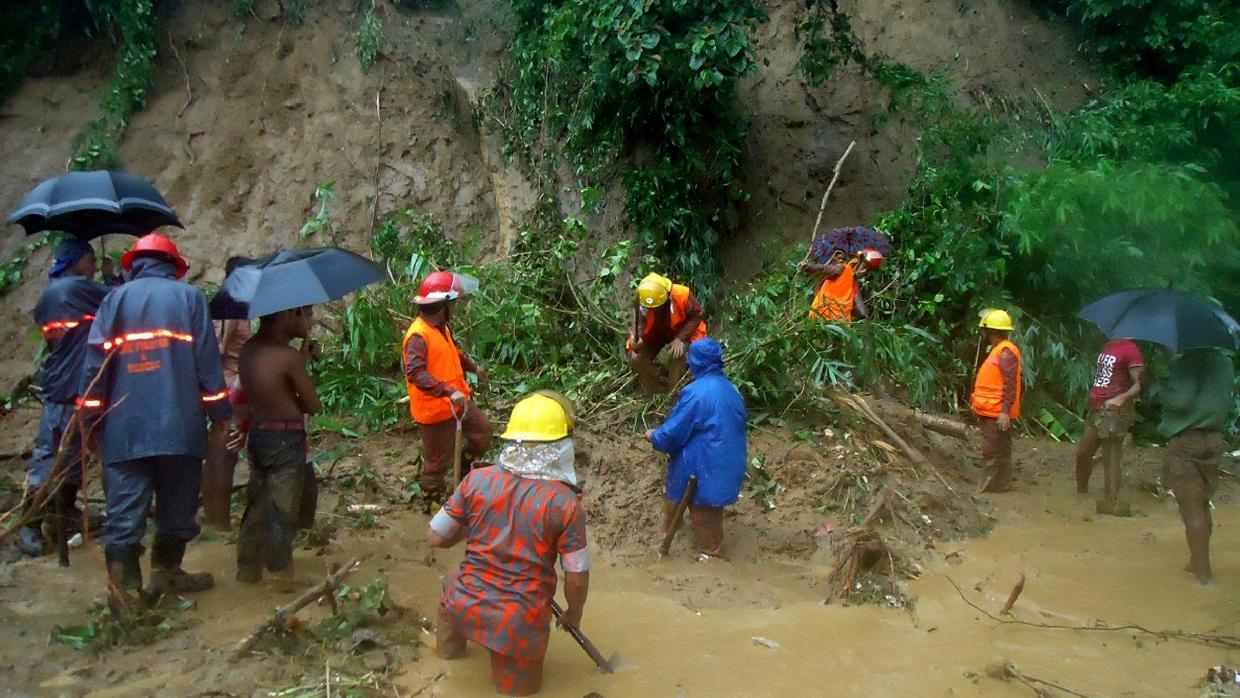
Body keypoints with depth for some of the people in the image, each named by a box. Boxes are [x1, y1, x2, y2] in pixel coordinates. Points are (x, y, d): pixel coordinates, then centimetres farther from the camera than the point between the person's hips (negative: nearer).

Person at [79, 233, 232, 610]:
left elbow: (96, 360, 2)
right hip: (179, 425, -1)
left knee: (125, 511, 1)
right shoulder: (189, 296, 4)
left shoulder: (115, 298, 8)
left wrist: (91, 416, 6)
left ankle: (125, 590, -3)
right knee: (176, 506, 14)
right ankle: (166, 572, 25)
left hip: (124, 428, 1)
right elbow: (207, 359, -2)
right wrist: (220, 412, 3)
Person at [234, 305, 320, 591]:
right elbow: (314, 405, -11)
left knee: (257, 504, 18)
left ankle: (248, 568, 29)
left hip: (257, 435, 7)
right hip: (285, 440, -7)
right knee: (282, 511, 4)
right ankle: (281, 576, 14)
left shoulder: (247, 350, 2)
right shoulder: (289, 356, -20)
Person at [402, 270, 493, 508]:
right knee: (437, 461, 7)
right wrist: (449, 392, -46)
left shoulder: (441, 327, 5)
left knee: (483, 432, 20)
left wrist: (473, 367, 38)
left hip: (458, 402, 9)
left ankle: (463, 468, 41)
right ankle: (431, 503, 28)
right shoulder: (418, 335, -27)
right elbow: (415, 372, -39)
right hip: (435, 410, -9)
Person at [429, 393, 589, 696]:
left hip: (465, 607, 2)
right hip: (518, 624, -2)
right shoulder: (566, 503, -16)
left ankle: (449, 647, 41)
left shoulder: (477, 480, -10)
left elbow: (435, 538, -2)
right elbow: (577, 578, -10)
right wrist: (574, 614, 10)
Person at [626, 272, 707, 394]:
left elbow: (698, 315, -21)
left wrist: (681, 338, -30)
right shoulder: (641, 305, -32)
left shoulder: (681, 295, -36)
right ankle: (659, 393, 10)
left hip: (680, 330, -2)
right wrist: (635, 343, -56)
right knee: (636, 359, -13)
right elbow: (638, 331, -30)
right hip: (655, 332, 2)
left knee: (676, 355, -31)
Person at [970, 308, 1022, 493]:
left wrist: (1005, 411, -26)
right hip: (991, 412, 10)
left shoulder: (1006, 351, -16)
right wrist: (980, 406, 24)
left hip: (997, 413, -10)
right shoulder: (998, 350, 16)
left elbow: (1010, 385, -22)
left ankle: (993, 487, -2)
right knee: (998, 451, 15)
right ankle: (1001, 485, 21)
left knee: (993, 452, -7)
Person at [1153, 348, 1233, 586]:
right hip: (1214, 440, 7)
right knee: (1202, 505, 19)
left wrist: (1156, 387, -9)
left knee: (1192, 508, -2)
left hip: (1185, 441, -7)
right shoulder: (1225, 363, 9)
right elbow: (1227, 403, 16)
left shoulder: (1184, 363, -15)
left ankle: (1203, 572, 0)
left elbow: (1181, 399, -23)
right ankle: (1198, 562, 28)